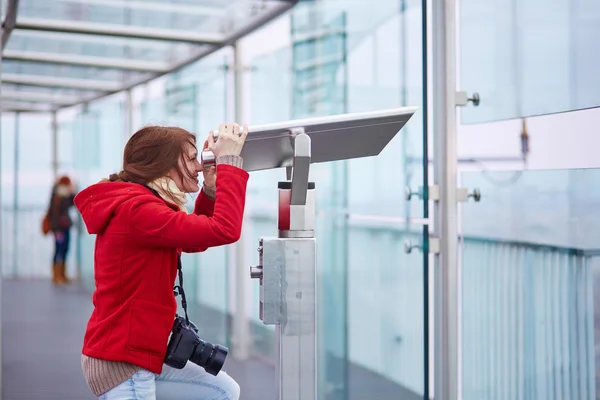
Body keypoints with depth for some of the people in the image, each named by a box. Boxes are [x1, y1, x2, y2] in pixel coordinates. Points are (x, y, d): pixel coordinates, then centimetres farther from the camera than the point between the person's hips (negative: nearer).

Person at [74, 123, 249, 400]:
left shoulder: (137, 204, 11)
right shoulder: (137, 210, -22)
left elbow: (196, 240, 19)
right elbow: (224, 230, -30)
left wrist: (211, 187, 5)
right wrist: (228, 161, -21)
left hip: (132, 352, 11)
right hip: (121, 362, -10)